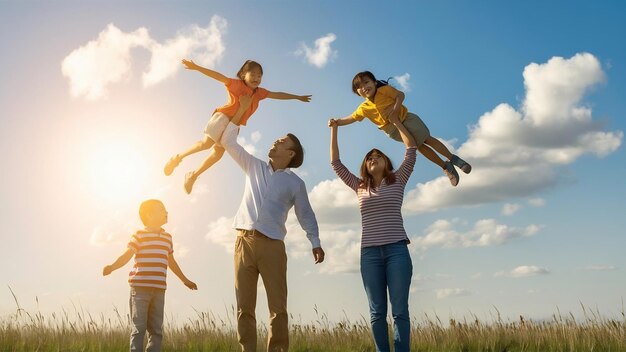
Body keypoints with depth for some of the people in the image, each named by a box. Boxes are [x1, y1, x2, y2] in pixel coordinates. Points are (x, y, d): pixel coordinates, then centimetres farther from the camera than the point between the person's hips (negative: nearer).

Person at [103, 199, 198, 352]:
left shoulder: (167, 237, 16)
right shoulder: (139, 235, -1)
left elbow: (171, 262, 26)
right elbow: (126, 256, -6)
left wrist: (185, 280, 33)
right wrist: (112, 267, -25)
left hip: (159, 289, 5)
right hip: (140, 287, -5)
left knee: (156, 330, 7)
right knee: (139, 328, -4)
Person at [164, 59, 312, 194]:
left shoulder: (259, 92, 9)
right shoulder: (237, 84, -9)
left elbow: (277, 95, 19)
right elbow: (218, 76, -18)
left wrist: (298, 97, 25)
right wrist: (196, 67, -28)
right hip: (223, 117, -6)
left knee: (218, 152, 5)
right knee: (207, 142, -22)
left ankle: (193, 175, 18)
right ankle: (178, 157, -1)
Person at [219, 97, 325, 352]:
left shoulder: (295, 183, 10)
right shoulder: (254, 167, 17)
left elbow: (306, 215, 10)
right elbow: (228, 142, 19)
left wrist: (315, 242, -3)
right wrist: (241, 110, 16)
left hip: (272, 245, -2)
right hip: (244, 241, 2)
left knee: (278, 307, -5)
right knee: (244, 306, 0)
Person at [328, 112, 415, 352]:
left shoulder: (398, 181, 12)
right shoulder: (360, 187, 18)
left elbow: (411, 149, 10)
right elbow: (336, 163, 18)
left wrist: (396, 122, 15)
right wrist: (334, 131, 17)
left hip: (397, 250, -2)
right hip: (369, 253, 2)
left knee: (400, 310, -3)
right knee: (377, 312, 3)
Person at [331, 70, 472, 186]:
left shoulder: (384, 90, -14)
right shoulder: (364, 108, -4)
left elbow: (400, 95, -18)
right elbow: (350, 119, 2)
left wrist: (395, 108, -32)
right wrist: (336, 122, -9)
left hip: (406, 119, -3)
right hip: (393, 131, 3)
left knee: (427, 139, -5)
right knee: (419, 147, 5)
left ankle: (453, 158, 8)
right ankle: (446, 167, 13)